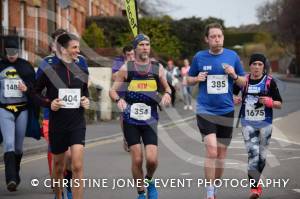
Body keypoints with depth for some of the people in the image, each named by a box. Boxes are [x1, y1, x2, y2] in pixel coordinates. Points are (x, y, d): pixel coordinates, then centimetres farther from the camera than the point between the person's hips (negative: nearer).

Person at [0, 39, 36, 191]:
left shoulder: (26, 66, 6)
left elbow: (35, 87, 7)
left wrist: (27, 88, -13)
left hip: (22, 110, 1)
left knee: (19, 145, 10)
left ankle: (16, 173, 30)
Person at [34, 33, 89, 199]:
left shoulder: (81, 71, 4)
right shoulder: (50, 71, -5)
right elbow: (36, 93, 4)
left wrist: (86, 101, -2)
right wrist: (49, 103, -13)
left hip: (77, 124, 1)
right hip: (57, 124, -1)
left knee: (78, 166, -14)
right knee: (59, 166, 14)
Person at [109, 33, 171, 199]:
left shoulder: (158, 68, 4)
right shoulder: (126, 68, 0)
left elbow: (167, 88, 15)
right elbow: (112, 90, 3)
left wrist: (167, 94, -8)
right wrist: (118, 99, -18)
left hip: (150, 119, 1)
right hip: (131, 119, -1)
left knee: (152, 159, -11)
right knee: (137, 159, -4)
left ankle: (149, 181, 21)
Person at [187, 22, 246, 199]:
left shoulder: (232, 56, 2)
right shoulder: (199, 57, 0)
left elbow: (244, 83, 8)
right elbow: (189, 79, 13)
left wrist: (234, 76, -12)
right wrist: (197, 78, -9)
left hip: (226, 111, 2)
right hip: (205, 110, -2)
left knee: (221, 155, 9)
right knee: (211, 151, -16)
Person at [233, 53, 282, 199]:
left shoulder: (269, 81, -4)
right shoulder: (243, 80, 1)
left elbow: (279, 104, 0)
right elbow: (233, 92, 20)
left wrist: (269, 102, -20)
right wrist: (234, 99, -2)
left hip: (265, 123, 0)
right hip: (248, 123, 0)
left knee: (262, 155, 10)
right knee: (252, 153, -13)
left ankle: (255, 181, 32)